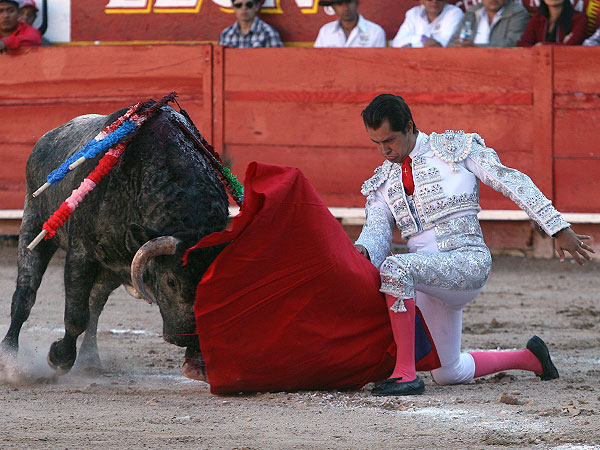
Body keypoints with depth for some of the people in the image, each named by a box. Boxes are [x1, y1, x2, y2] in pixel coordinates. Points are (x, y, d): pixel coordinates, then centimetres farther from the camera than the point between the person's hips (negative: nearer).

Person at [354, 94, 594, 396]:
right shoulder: (382, 181, 16)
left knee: (393, 268, -34)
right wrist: (361, 251, -22)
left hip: (469, 261, -7)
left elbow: (512, 182, -1)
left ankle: (406, 372, -32)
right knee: (448, 374, 11)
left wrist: (558, 229, -5)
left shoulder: (455, 148, 2)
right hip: (429, 277, 7)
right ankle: (529, 358, 34)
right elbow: (377, 230, 4)